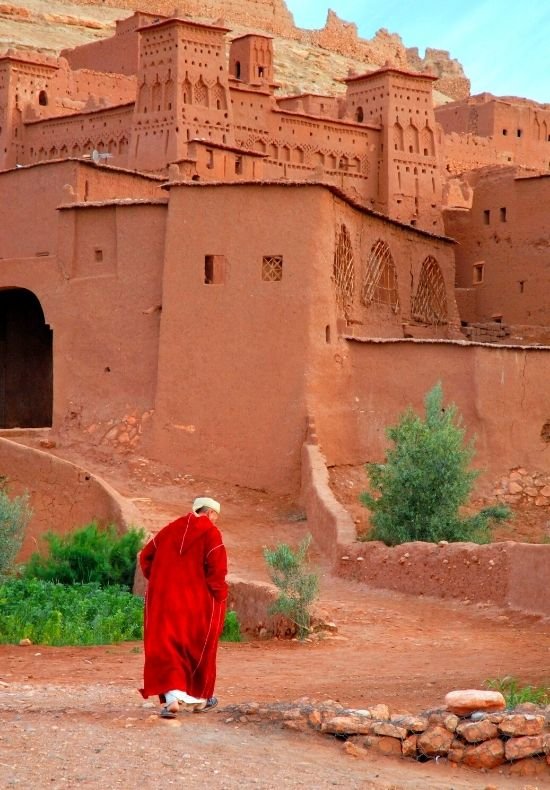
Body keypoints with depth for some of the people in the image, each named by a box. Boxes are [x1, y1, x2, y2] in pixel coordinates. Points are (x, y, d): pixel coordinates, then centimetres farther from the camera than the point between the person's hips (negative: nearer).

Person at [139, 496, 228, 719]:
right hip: (196, 603, -3)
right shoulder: (210, 533, -5)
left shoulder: (170, 530, 10)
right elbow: (217, 567, -15)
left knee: (166, 649, 0)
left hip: (163, 600, 3)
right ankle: (199, 697, 25)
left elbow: (146, 556, 13)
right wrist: (219, 595, -4)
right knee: (199, 648, 15)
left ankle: (171, 695, -19)